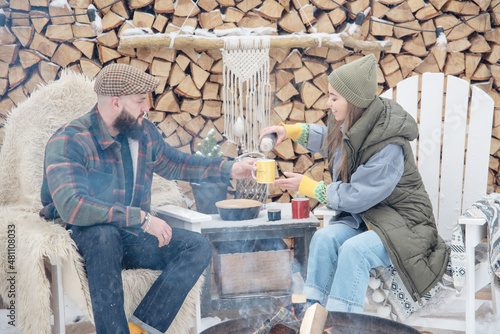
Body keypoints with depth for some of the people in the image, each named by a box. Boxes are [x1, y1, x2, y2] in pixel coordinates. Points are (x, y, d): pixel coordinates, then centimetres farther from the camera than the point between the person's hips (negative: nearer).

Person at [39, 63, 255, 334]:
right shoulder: (68, 142, -17)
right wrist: (142, 218, -30)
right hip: (87, 240, -6)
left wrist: (230, 170, 15)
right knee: (104, 235, -39)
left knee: (198, 248, -12)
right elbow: (71, 205, -31)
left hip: (132, 237, 6)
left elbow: (174, 164, 23)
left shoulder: (144, 132, 5)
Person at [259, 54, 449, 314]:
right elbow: (328, 138, 25)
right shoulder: (352, 126, -1)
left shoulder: (389, 146, -26)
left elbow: (355, 197, -22)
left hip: (403, 223, -7)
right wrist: (289, 131, 13)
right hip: (364, 215, 7)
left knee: (353, 249, -33)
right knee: (324, 238, -20)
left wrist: (308, 187, -12)